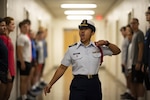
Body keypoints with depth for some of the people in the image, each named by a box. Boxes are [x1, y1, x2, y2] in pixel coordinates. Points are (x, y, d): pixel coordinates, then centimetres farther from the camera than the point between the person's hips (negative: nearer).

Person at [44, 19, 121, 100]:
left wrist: (107, 43, -11)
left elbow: (117, 51, 6)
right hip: (78, 85, -2)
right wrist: (50, 84, 3)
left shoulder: (99, 48, 4)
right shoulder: (72, 49, 0)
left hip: (94, 84, 2)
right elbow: (62, 68, 5)